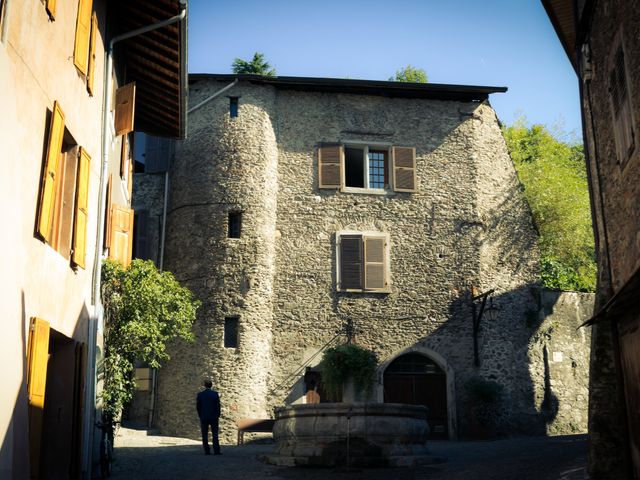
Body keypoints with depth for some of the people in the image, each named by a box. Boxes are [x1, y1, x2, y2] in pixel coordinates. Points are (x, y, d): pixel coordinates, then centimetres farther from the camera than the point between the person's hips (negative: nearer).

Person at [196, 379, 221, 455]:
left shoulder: (200, 394, -2)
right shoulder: (215, 394, -5)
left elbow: (198, 407, 1)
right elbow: (218, 405, -4)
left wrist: (200, 416, 12)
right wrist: (218, 415, 6)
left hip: (204, 417, 0)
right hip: (214, 417, 0)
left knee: (205, 435, 6)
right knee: (215, 434, 4)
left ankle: (207, 451, 2)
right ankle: (216, 451, -3)